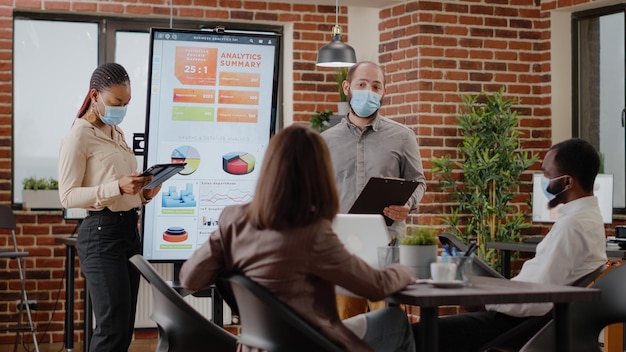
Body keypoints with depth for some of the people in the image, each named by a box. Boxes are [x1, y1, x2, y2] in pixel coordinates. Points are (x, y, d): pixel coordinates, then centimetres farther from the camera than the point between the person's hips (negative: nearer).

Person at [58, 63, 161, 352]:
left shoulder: (116, 133, 16)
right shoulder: (78, 137, -9)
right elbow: (67, 196, -16)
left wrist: (144, 193, 2)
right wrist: (117, 187, -26)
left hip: (129, 228, 8)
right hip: (102, 231, -8)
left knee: (125, 327, 8)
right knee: (113, 327, -11)